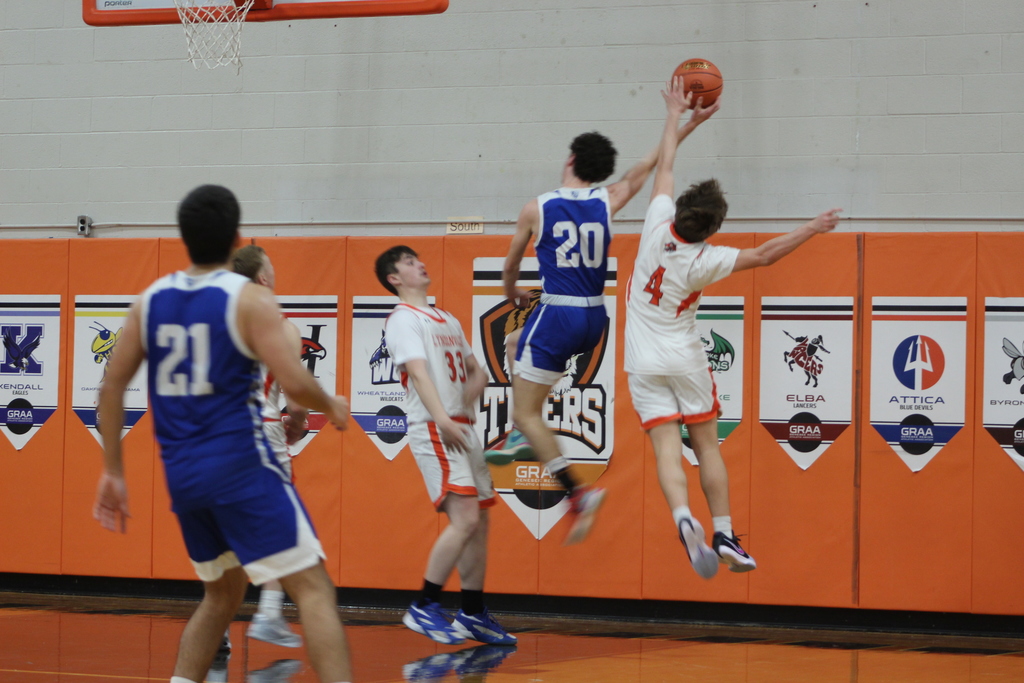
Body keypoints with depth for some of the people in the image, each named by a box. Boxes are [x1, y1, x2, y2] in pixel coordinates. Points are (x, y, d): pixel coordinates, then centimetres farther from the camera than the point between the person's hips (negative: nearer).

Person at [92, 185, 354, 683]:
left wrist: (113, 470, 16)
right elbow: (294, 382, -16)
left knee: (222, 594, 23)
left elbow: (112, 387, 10)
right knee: (313, 588, -6)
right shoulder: (249, 298, -8)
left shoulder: (151, 300, 9)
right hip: (239, 464, -6)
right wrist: (332, 407, 5)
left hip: (180, 471, 6)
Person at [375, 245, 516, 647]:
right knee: (465, 519, -18)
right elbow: (418, 372, -19)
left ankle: (473, 615, 16)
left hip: (462, 428, 9)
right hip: (433, 430, -9)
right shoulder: (403, 320, -5)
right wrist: (443, 420, -31)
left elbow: (477, 373, 26)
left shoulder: (448, 321, 22)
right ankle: (424, 609, -12)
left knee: (479, 523, 9)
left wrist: (466, 402, 5)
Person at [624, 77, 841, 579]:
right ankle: (724, 535, 4)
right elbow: (763, 255, -10)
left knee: (666, 447, -7)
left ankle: (684, 519, -28)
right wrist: (811, 230, 2)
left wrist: (678, 117, 16)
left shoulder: (658, 225, -10)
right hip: (685, 361, -2)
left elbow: (664, 167, 4)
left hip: (644, 363, 2)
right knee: (707, 445, 7)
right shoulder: (705, 260, -17)